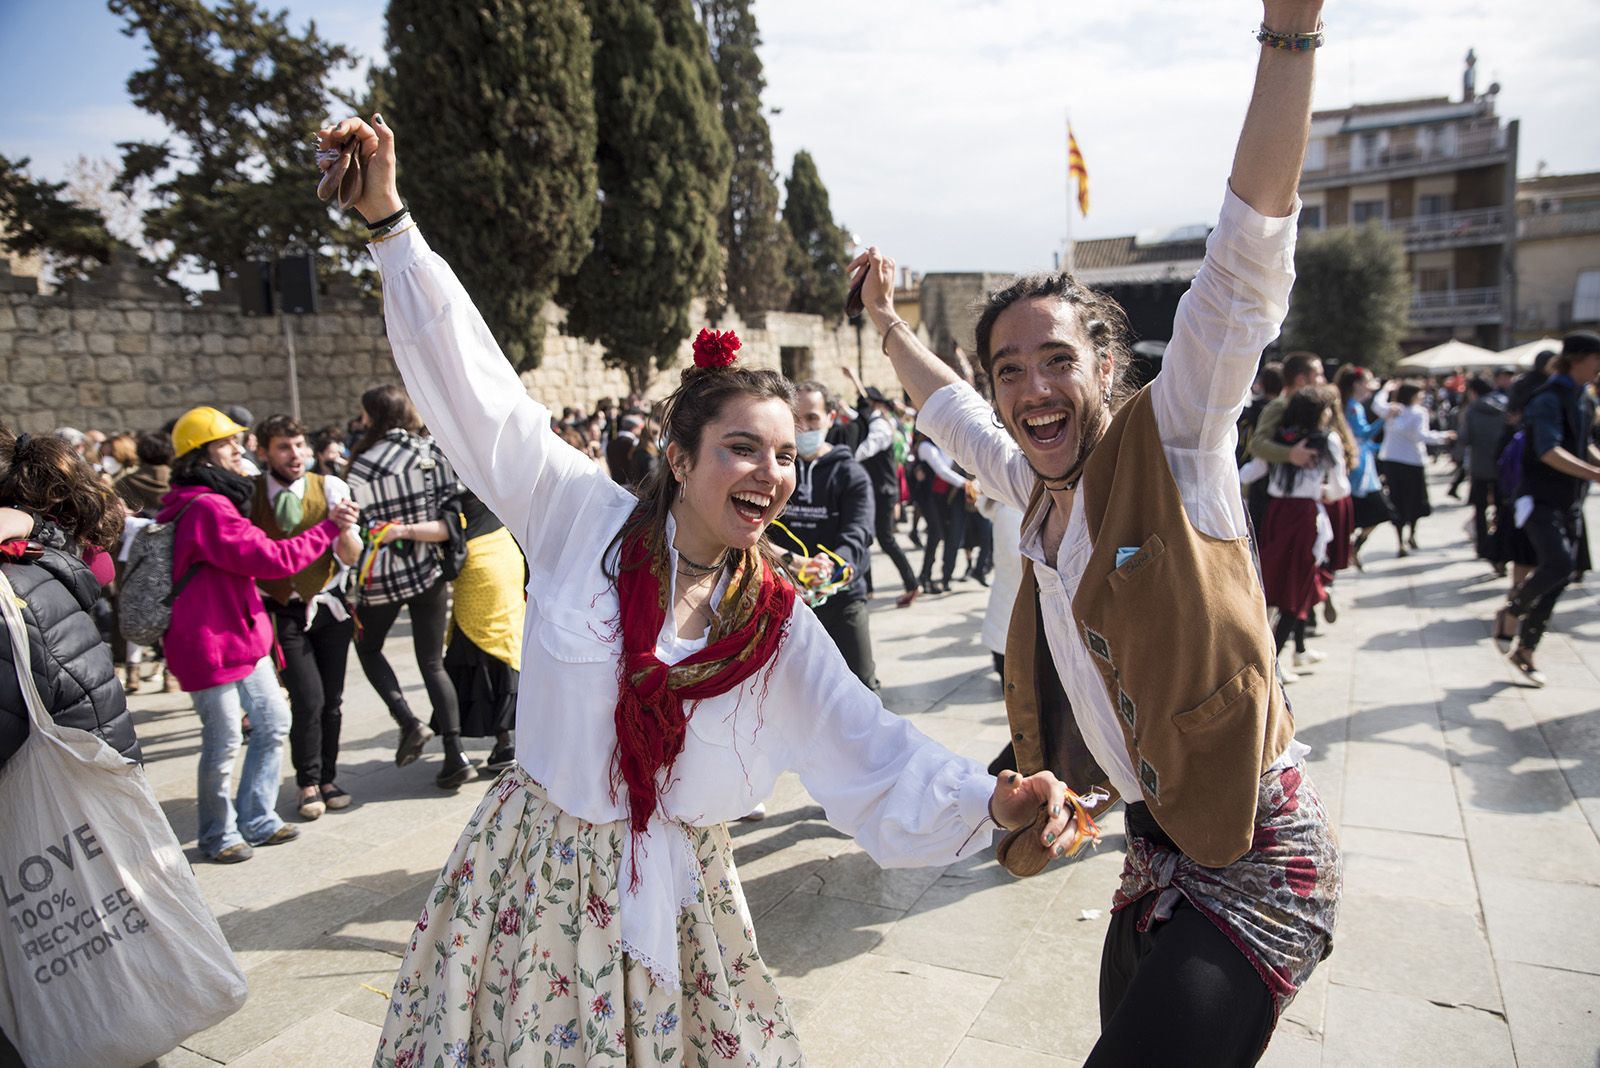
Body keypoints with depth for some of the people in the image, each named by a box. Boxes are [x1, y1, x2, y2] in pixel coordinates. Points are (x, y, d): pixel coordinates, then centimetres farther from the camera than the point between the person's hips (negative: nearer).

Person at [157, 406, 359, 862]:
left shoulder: (213, 501, 13)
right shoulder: (206, 508, -21)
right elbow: (272, 558, -23)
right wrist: (329, 526, -15)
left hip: (244, 635, 10)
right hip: (211, 644, -10)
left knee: (273, 723, 14)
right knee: (224, 743, 3)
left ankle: (256, 820, 27)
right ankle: (219, 835, 22)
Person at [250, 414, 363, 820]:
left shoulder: (330, 487, -6)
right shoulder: (248, 494, -5)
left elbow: (351, 557, -11)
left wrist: (344, 529, -31)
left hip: (329, 606, 1)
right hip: (282, 613, -1)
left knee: (332, 699, 7)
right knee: (308, 699, -9)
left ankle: (328, 779, 25)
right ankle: (309, 783, 11)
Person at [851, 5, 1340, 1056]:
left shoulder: (1173, 443, -11)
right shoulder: (1035, 489, 6)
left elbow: (1250, 248, -20)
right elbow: (947, 406, 25)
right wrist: (888, 321, 35)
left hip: (1255, 856, -6)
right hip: (1161, 844, 7)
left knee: (1144, 1053, -12)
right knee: (1127, 1038, 14)